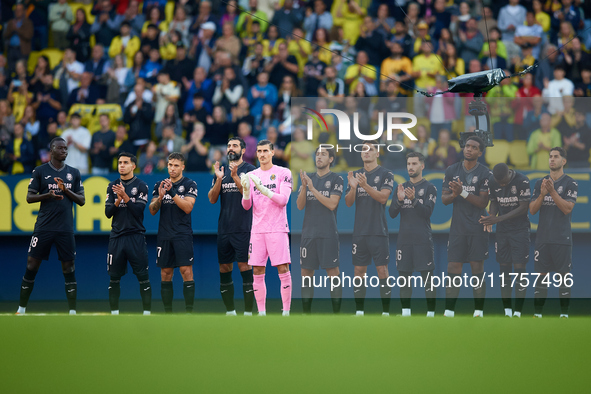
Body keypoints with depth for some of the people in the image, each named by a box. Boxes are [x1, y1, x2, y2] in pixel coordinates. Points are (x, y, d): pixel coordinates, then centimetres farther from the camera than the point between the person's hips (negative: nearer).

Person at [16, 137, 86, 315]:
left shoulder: (74, 173, 11)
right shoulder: (40, 171, 3)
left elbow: (82, 200, 10)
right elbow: (29, 197, 1)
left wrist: (67, 191, -7)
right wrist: (48, 195, -15)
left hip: (66, 229, 2)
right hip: (43, 227, -2)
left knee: (69, 267, 1)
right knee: (32, 265, -2)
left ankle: (72, 311, 5)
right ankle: (21, 309, 6)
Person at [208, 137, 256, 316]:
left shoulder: (250, 170, 0)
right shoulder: (221, 171, 15)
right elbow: (212, 199, 7)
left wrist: (235, 177, -21)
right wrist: (219, 179, -7)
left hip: (243, 228, -5)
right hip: (224, 228, 5)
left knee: (245, 267, -8)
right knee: (224, 269, 7)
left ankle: (248, 312, -6)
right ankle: (230, 311, 15)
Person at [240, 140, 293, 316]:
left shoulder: (283, 173, 1)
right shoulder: (251, 176, 12)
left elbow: (283, 200, -10)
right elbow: (246, 206, 7)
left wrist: (262, 188, -19)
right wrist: (246, 190, -13)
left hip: (277, 229, -4)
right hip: (257, 229, 4)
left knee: (283, 270, -7)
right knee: (257, 272, 1)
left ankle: (286, 312, -3)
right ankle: (261, 313, 6)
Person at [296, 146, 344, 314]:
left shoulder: (336, 179, 0)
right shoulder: (308, 178, 12)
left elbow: (332, 204, -11)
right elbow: (300, 205, 5)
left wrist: (313, 188, -15)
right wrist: (304, 186, -11)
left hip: (328, 234, -4)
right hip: (308, 232, 4)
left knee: (333, 272, -6)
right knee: (306, 272, 5)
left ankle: (336, 311, -3)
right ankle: (307, 311, 12)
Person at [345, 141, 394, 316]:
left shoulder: (385, 175, 0)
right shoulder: (355, 175, 12)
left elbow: (383, 197, -13)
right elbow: (348, 202, 7)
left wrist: (365, 186, -26)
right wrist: (353, 187, -13)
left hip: (378, 231, -4)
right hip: (359, 232, 4)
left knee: (382, 269, -5)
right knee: (359, 270, 4)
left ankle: (386, 311, -1)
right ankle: (359, 311, 9)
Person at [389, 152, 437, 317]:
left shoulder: (429, 188, 1)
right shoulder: (401, 188, 13)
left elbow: (427, 212, -10)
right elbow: (392, 213, 6)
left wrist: (414, 199, -25)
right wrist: (399, 200, -13)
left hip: (423, 240, -4)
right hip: (404, 239, 4)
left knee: (427, 276, -6)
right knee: (404, 276, 4)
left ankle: (430, 313, -4)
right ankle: (405, 312, 9)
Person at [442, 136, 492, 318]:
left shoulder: (485, 173, -4)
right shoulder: (452, 170, 7)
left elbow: (483, 202, -10)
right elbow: (444, 199, 8)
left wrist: (463, 193, -20)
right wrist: (453, 195, -14)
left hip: (477, 229, -3)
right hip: (457, 227, 3)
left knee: (477, 267, -1)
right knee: (453, 267, -1)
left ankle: (478, 311, 4)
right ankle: (449, 311, 0)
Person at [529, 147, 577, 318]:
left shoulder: (570, 184, -2)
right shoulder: (540, 183, 10)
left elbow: (567, 208, -13)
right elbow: (532, 210, 5)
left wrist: (552, 191, -20)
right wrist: (542, 194, -11)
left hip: (562, 238, -3)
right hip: (543, 238, 3)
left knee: (564, 276, -1)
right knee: (541, 275, 4)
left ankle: (564, 314, 5)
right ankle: (538, 313, 8)